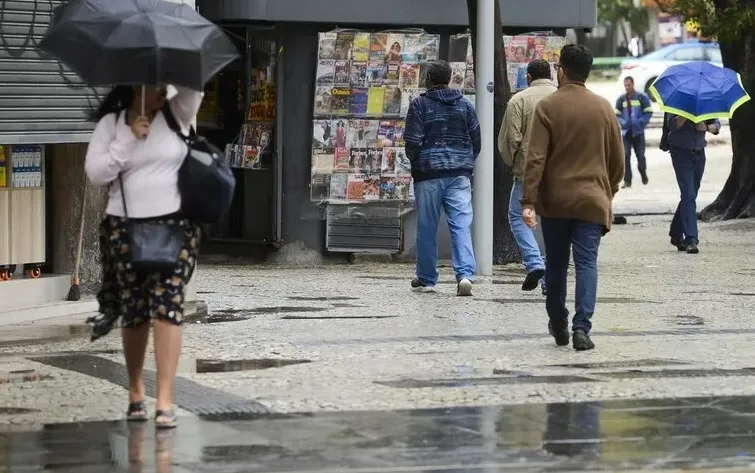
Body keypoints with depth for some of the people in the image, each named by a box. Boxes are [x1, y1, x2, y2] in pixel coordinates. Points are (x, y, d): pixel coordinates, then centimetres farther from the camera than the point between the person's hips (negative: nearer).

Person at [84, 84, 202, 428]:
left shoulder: (177, 115, 5)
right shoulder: (111, 124, 4)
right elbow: (96, 172, -4)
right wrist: (129, 139, -10)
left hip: (175, 226, -1)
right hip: (126, 228, 1)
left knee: (167, 308, -12)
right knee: (133, 313, 7)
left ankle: (165, 402, -15)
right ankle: (135, 390, 28)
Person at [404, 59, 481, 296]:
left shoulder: (420, 104, -3)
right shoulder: (465, 105, 9)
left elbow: (413, 141, -8)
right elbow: (476, 140, 10)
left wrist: (415, 162, 10)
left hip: (428, 173, -3)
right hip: (460, 174, 3)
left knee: (427, 228, 6)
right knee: (461, 225, -4)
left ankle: (426, 279, 13)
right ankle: (465, 274, -20)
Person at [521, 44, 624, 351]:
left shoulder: (547, 107, -6)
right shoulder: (603, 108, 2)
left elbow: (536, 158, -11)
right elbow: (617, 158, 8)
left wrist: (528, 201, -11)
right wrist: (610, 190, 23)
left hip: (554, 200, -1)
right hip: (591, 199, 1)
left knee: (556, 264, 13)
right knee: (586, 263, -3)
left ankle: (559, 327, 25)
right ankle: (581, 326, -18)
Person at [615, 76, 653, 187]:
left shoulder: (642, 97, -2)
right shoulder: (621, 99, 6)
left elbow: (648, 113, -1)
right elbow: (617, 114, 11)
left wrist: (641, 122, -15)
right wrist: (623, 122, -9)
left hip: (638, 132, -2)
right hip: (626, 132, 2)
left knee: (640, 155, 3)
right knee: (626, 155, -7)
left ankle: (643, 175, 28)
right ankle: (627, 180, -4)